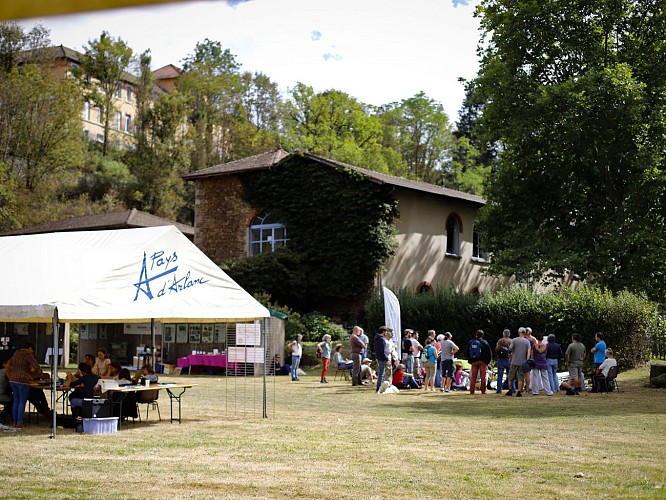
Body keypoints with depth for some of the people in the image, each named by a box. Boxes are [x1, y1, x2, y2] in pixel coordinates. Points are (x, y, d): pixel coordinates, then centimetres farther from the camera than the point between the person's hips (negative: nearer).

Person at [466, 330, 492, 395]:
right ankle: (483, 391, 0)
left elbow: (467, 352, 13)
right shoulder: (484, 342, -3)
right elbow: (489, 353, -2)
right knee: (483, 377, 2)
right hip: (483, 361, -3)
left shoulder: (470, 342, 8)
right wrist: (488, 361, 6)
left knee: (473, 377, 5)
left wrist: (470, 360, 16)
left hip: (473, 362, 3)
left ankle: (472, 391, 2)